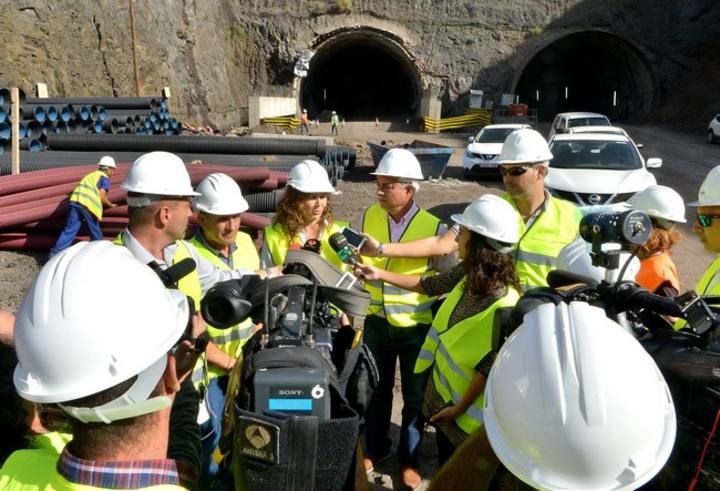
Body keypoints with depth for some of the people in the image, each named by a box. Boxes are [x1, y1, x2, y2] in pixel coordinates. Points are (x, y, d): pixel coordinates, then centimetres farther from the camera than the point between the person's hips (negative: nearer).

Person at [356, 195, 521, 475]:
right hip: (443, 391, 7)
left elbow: (489, 366, -24)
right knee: (444, 468, 28)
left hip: (467, 410, -7)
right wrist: (380, 274, 5)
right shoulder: (468, 274, -10)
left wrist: (460, 408, -15)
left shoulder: (504, 305, -32)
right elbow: (428, 285, 6)